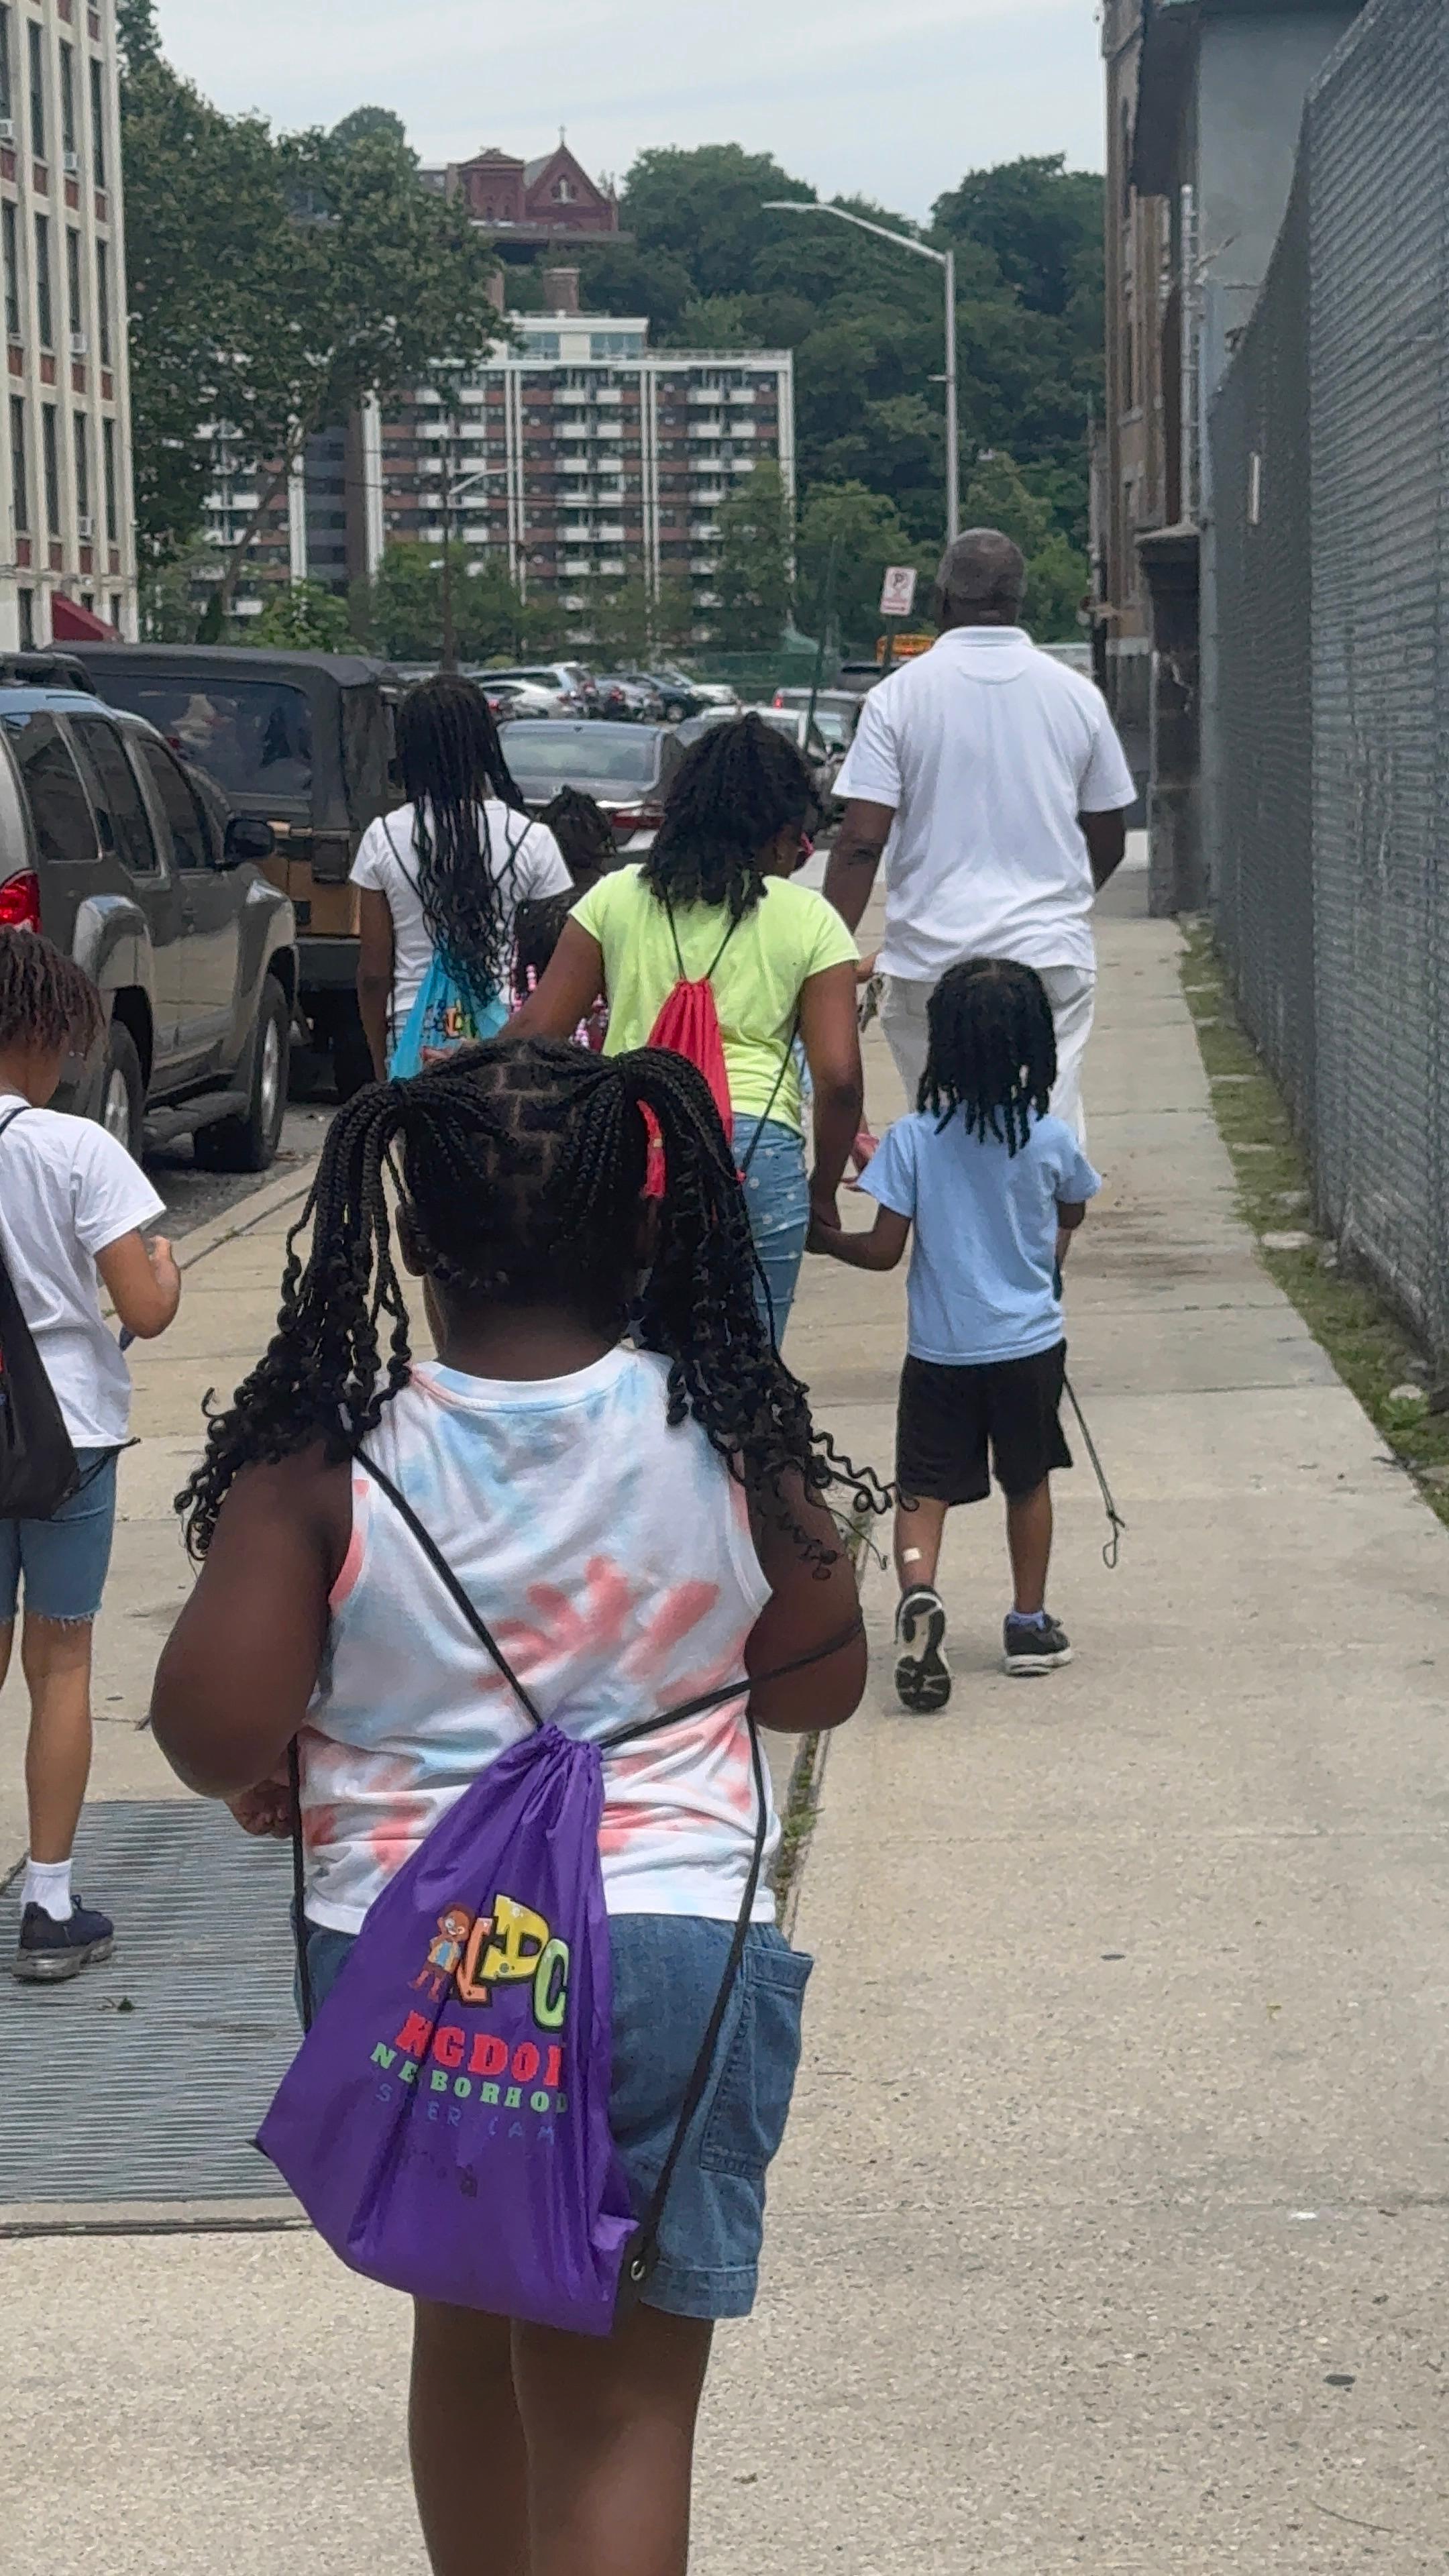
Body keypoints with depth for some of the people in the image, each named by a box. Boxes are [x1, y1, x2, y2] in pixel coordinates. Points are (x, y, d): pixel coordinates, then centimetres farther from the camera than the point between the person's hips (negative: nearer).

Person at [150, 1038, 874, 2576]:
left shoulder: (322, 1461, -11)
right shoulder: (732, 1438, -6)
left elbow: (213, 1731, -12)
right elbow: (820, 1683, 6)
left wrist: (264, 1781, 10)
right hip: (668, 1953, -1)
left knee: (469, 2335, 25)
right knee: (619, 2413, 3)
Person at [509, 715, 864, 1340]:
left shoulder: (616, 897, 12)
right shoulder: (809, 920, 7)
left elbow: (537, 1028, 8)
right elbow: (839, 1078, 1)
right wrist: (823, 1192, 13)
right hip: (757, 1149, -2)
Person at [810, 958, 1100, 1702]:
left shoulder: (913, 1140, -12)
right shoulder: (1050, 1139, -7)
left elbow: (883, 1250, -10)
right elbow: (1071, 1222, 11)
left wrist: (824, 1239, 8)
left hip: (942, 1348, -1)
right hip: (1030, 1342, 2)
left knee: (924, 1486, 3)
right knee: (1027, 1479, 18)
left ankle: (917, 1592, -24)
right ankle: (1029, 1623, 25)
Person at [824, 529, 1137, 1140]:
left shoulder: (898, 696, -2)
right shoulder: (1076, 695, 6)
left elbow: (862, 842, -9)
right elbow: (1109, 843, 13)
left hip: (931, 955, -1)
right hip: (1052, 954, 1)